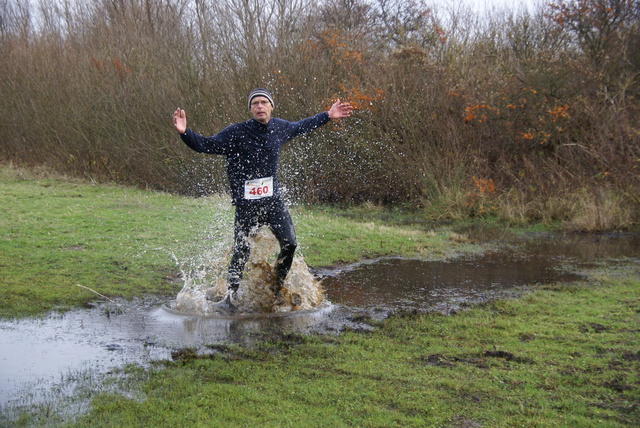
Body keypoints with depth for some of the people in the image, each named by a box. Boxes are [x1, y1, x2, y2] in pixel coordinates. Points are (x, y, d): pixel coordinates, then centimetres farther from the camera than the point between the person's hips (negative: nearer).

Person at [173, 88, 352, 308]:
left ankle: (277, 289, 21)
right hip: (246, 205, -4)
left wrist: (327, 116, 30)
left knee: (289, 244, -1)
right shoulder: (236, 133, -13)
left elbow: (300, 127, 24)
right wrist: (185, 133, -33)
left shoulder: (279, 128, 3)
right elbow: (204, 145, -15)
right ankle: (230, 296, 17)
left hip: (274, 201, 4)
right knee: (241, 252, -2)